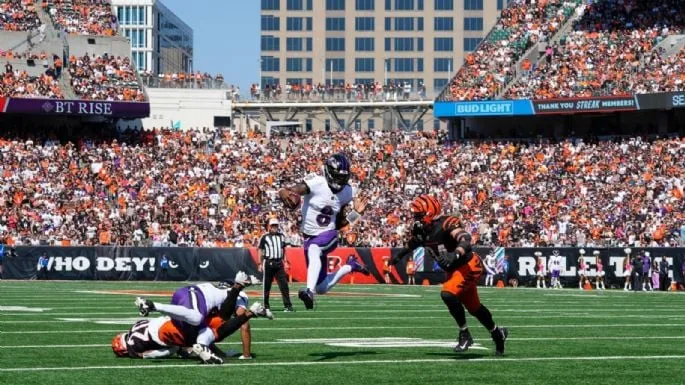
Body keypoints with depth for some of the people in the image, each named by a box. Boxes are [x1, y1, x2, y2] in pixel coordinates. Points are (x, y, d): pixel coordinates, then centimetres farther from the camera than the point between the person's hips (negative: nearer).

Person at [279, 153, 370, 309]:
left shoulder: (347, 193, 0)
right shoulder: (316, 184, -17)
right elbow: (285, 191, -31)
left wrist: (355, 213, -4)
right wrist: (285, 193, -55)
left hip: (329, 235, 0)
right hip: (310, 237, 0)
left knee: (313, 249, -39)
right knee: (321, 288, 7)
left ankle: (309, 291, -50)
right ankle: (349, 267, 34)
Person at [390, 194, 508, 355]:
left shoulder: (446, 225, -27)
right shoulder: (421, 230, -2)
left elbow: (465, 239, -43)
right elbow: (413, 243, 21)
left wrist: (456, 254, -61)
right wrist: (400, 255, 36)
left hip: (468, 266, -9)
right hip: (452, 270, 9)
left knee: (448, 294, -27)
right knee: (473, 307, 17)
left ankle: (465, 334, -11)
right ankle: (497, 333, 39)